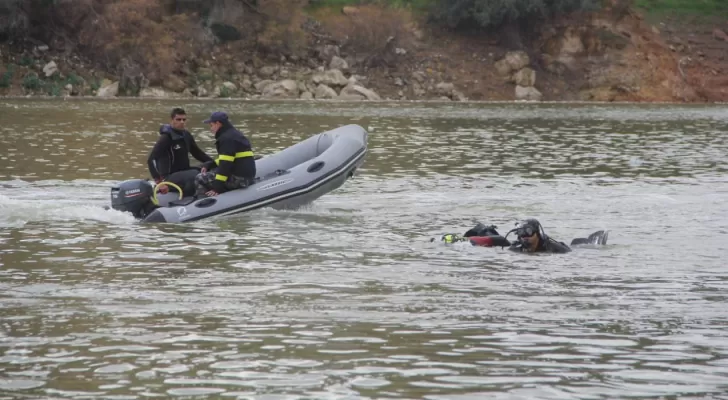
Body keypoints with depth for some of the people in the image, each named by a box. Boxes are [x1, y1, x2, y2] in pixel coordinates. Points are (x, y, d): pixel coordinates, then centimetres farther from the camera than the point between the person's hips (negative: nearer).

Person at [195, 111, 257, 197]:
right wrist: (208, 165, 12)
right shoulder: (234, 134, 19)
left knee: (200, 179, -9)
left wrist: (217, 187, -22)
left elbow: (226, 164, -21)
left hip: (239, 179, -11)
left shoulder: (227, 138, -15)